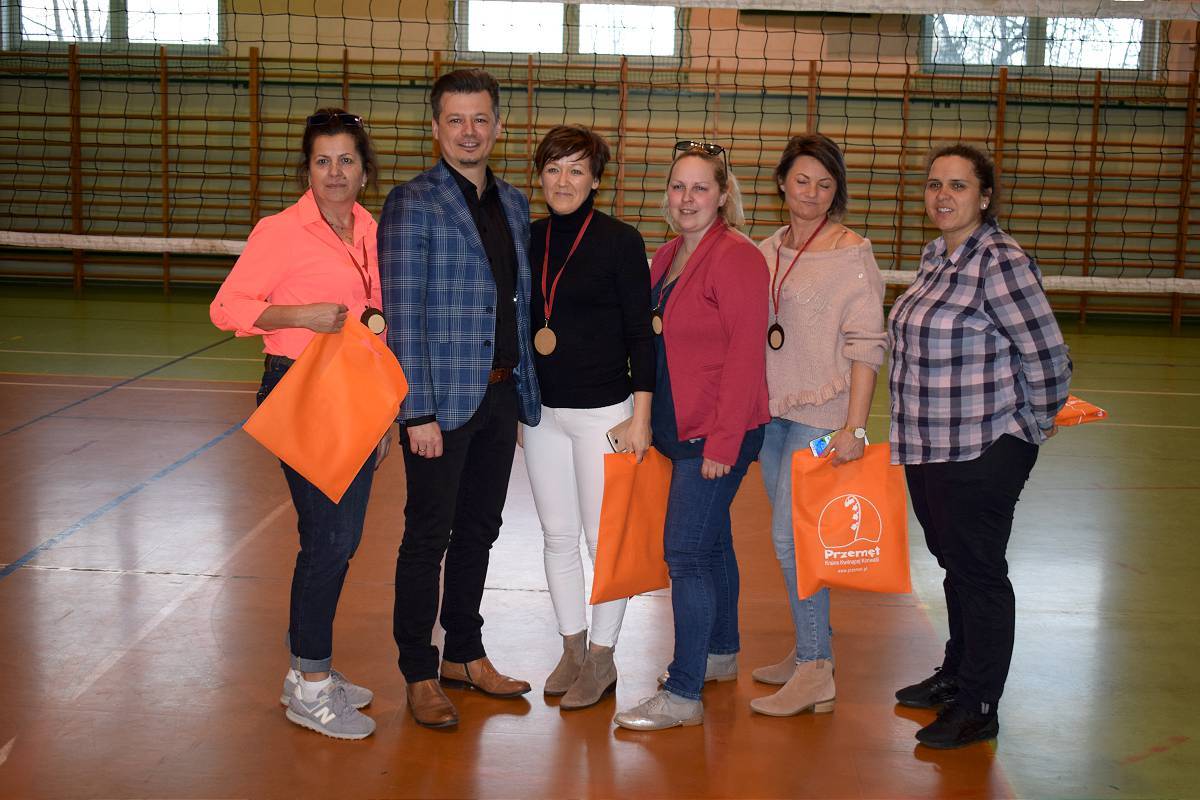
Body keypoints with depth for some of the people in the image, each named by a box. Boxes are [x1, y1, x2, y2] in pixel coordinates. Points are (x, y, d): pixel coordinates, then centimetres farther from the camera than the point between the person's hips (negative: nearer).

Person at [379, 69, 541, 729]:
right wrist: (418, 412, -16)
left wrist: (522, 387, 11)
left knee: (479, 532, 16)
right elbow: (403, 316, -12)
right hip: (443, 400, -6)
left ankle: (465, 655, 31)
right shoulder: (412, 204, -8)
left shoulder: (513, 204, 12)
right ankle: (420, 674, 17)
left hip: (501, 395, 6)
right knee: (428, 538, 3)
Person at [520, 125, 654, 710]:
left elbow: (640, 334, -8)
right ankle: (572, 649, 27)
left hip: (603, 410, -5)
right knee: (557, 535, 12)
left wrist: (640, 417, -12)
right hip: (542, 411, 5)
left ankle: (602, 659, 18)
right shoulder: (530, 239, 6)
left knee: (603, 538, 3)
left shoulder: (620, 241, -8)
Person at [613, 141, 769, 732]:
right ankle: (721, 654, 36)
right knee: (711, 543, 20)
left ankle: (682, 695, 0)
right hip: (681, 430, 9)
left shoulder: (736, 257, -14)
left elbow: (745, 353, -18)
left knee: (686, 554, -8)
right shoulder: (667, 259, 12)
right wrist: (651, 419, 10)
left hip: (718, 435, -9)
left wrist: (722, 441, -20)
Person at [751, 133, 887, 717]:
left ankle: (815, 675, 0)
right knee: (791, 536, 12)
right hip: (771, 412, 6)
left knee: (791, 537, -9)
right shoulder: (766, 252, 11)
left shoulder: (851, 254, -7)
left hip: (821, 415, -6)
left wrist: (853, 427, -18)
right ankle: (808, 651, 25)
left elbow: (867, 346, -11)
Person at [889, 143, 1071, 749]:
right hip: (927, 447, 8)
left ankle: (978, 708, 17)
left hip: (983, 452, -8)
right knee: (954, 565, 21)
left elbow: (1048, 358, -18)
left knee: (978, 573, 4)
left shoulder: (1001, 262, -18)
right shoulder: (935, 257, 9)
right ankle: (955, 676, 38)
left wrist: (1035, 423, -6)